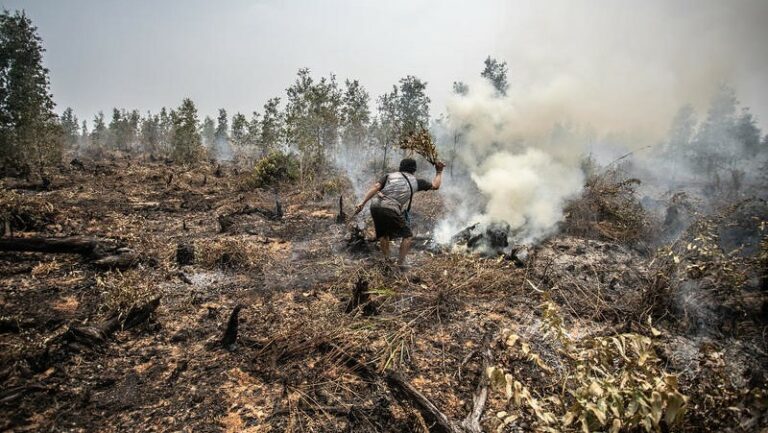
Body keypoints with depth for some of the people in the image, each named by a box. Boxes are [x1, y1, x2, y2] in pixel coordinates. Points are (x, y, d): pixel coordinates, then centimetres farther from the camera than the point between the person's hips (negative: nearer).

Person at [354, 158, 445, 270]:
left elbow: (375, 187, 5)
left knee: (383, 234, 27)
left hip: (376, 206, 3)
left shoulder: (389, 175, 22)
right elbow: (435, 185, 29)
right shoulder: (415, 181, 19)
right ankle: (401, 262, 8)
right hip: (391, 211, -3)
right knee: (408, 235, 16)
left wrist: (362, 203, 1)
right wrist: (439, 172, 43)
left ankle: (386, 259, 23)